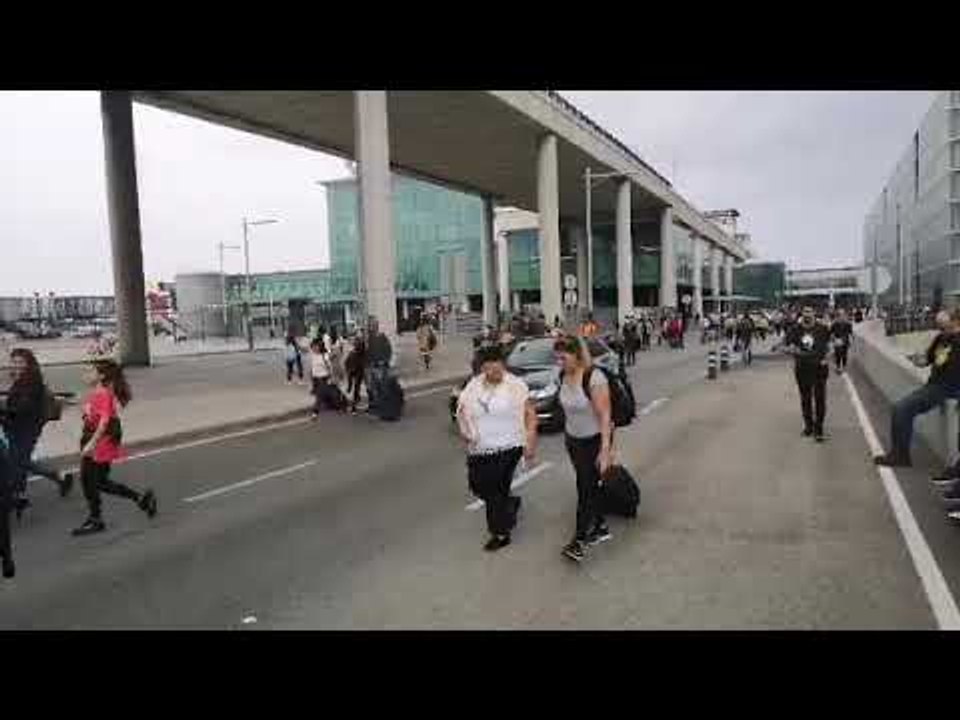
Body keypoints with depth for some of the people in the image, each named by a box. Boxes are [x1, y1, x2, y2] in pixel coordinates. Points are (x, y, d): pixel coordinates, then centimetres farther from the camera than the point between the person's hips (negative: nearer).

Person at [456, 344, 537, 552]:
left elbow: (530, 414, -7)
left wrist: (530, 443, -11)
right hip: (479, 449, 6)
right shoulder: (473, 385, 6)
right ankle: (509, 504, 40)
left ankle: (501, 533, 16)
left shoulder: (515, 385, -7)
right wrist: (464, 431, -3)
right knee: (478, 487, 12)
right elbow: (462, 409, 12)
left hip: (507, 447, -5)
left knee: (496, 490, -3)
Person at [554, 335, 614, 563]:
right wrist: (567, 436, 15)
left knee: (587, 489, -1)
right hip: (573, 440, 7)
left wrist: (605, 450, -25)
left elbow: (605, 416, -23)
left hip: (595, 440, -7)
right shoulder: (563, 377, -2)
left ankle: (580, 540, 10)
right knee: (587, 486, 15)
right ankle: (600, 527, 32)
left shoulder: (594, 377, -24)